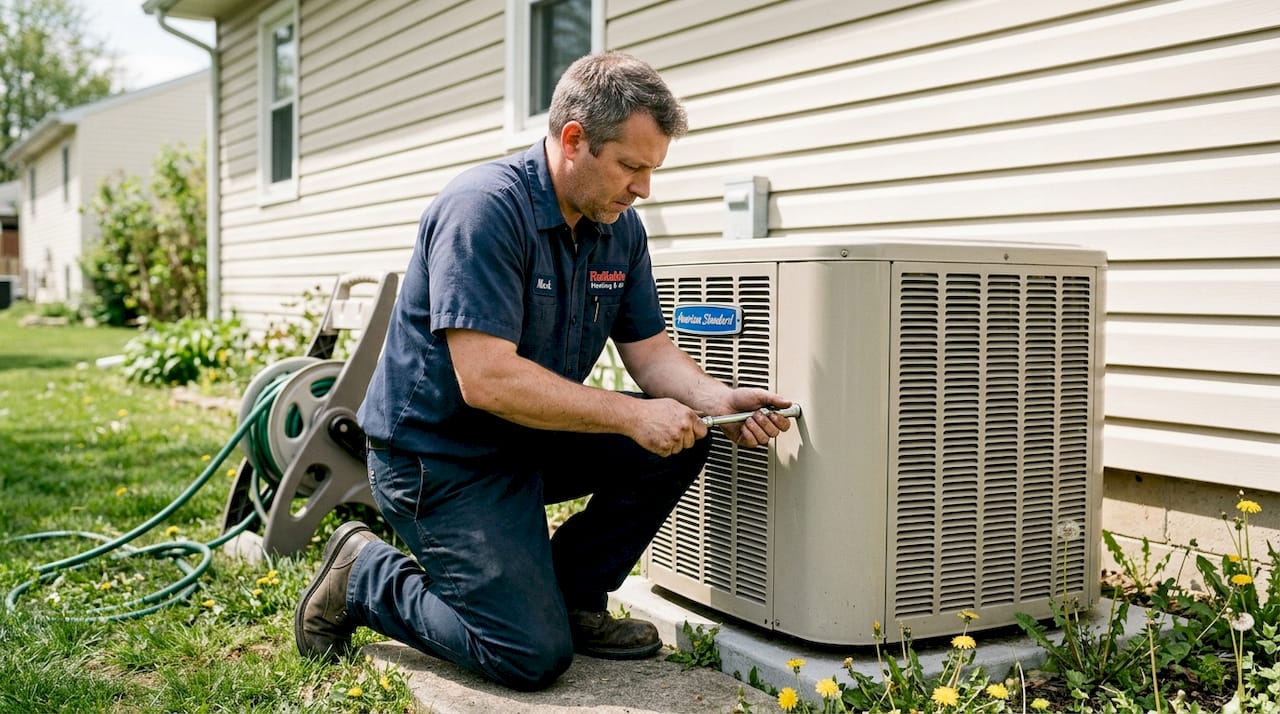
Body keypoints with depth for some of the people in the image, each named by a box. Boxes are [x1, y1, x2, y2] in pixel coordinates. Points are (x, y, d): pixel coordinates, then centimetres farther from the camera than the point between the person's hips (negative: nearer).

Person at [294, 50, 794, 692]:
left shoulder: (620, 228, 1)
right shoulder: (483, 209, -24)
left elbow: (652, 353, 3)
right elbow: (486, 379, -31)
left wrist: (721, 401, -17)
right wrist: (632, 415, -28)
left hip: (534, 439, 8)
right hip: (439, 457, -8)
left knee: (683, 440, -9)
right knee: (534, 656, -13)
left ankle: (570, 597, 7)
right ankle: (364, 578, 9)